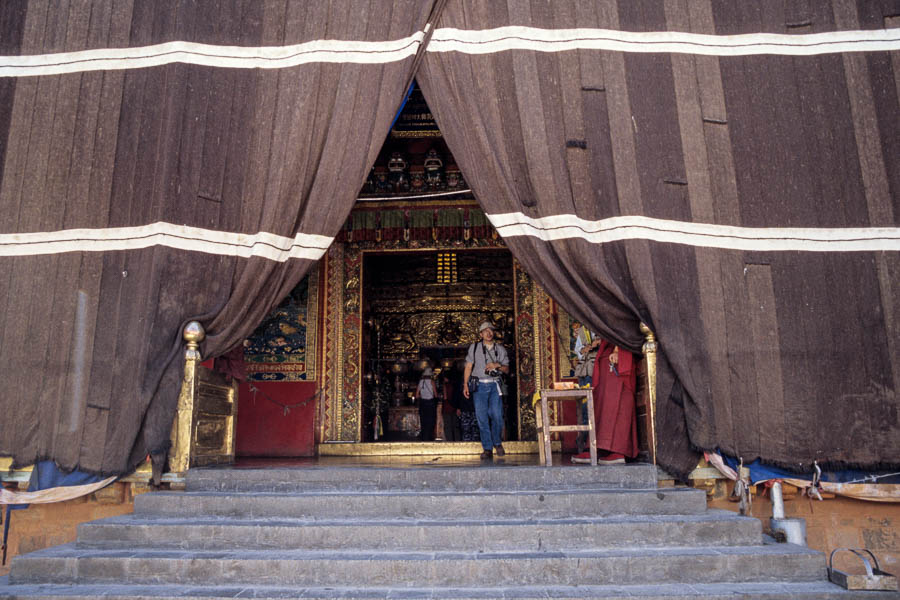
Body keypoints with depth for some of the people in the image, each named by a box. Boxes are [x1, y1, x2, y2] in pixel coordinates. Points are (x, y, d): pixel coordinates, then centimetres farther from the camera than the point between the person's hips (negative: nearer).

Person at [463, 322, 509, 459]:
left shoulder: (500, 349, 11)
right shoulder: (474, 347, 9)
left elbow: (507, 369, 12)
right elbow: (468, 367, 8)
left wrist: (497, 365, -9)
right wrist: (465, 384, 0)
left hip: (494, 385, 0)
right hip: (479, 385, 0)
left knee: (497, 416, -9)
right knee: (482, 418, -3)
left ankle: (497, 443, 14)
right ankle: (487, 449, 4)